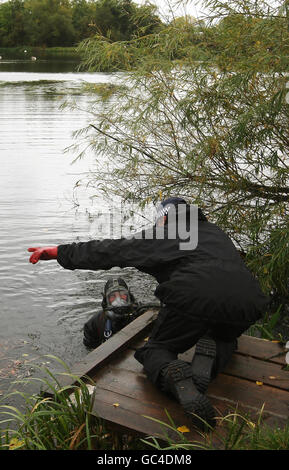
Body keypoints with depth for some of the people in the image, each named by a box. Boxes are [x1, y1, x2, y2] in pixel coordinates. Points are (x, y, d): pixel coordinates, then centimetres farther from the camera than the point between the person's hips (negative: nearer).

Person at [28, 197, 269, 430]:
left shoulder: (157, 237, 16)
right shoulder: (215, 231, 31)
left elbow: (108, 251, 17)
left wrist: (60, 251, 25)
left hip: (194, 298, -4)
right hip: (247, 301, 5)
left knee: (154, 349, 17)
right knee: (224, 338, 36)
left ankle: (175, 374, -18)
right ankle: (211, 352, 0)